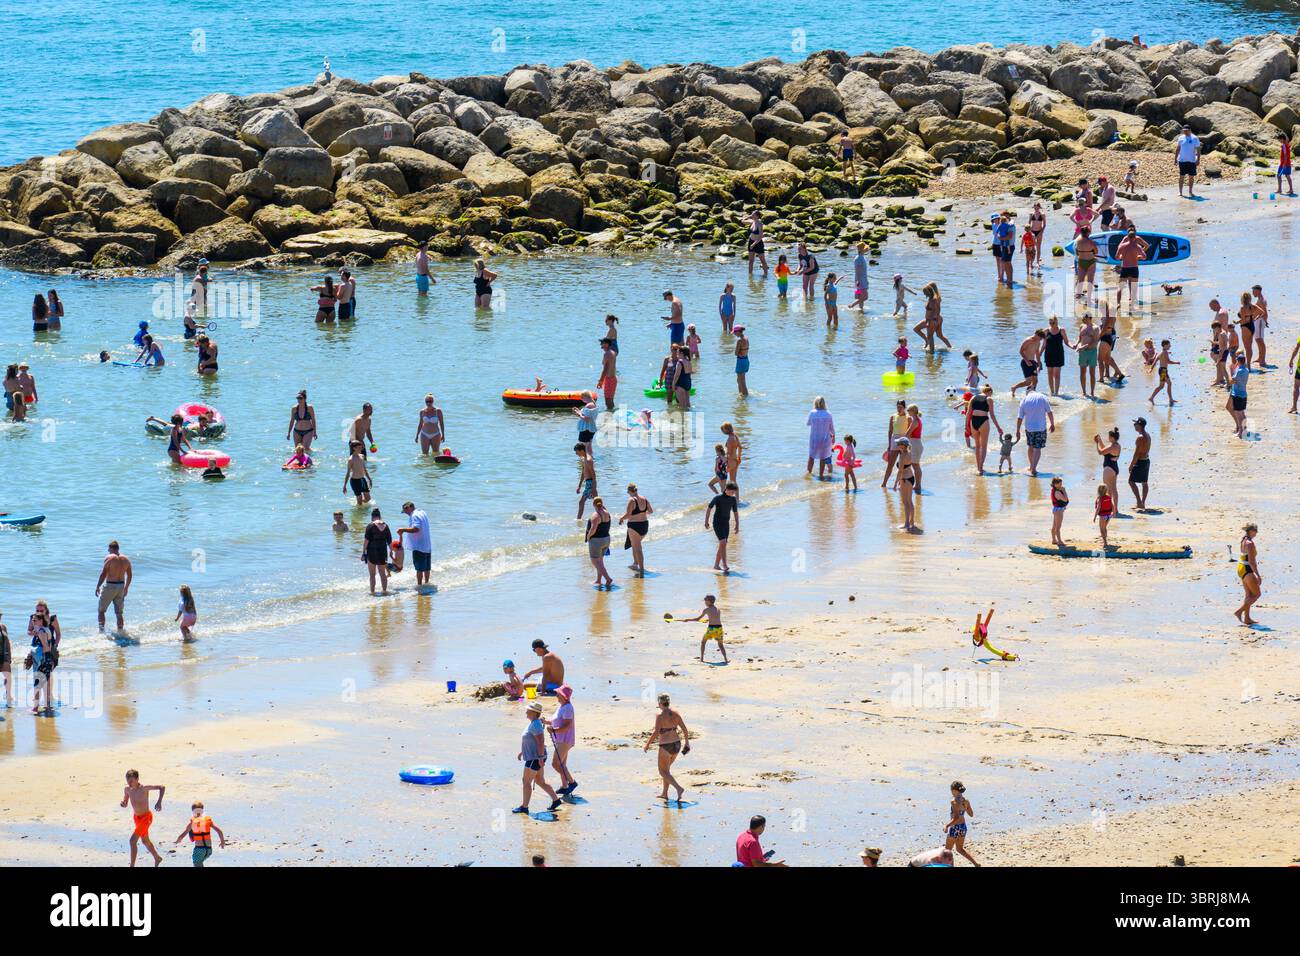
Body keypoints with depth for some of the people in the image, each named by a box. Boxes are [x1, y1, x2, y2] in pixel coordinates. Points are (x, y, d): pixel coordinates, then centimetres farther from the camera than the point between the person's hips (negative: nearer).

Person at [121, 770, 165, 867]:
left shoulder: (144, 788, -24)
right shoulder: (127, 789, -7)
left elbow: (162, 787, -15)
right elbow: (125, 803, 6)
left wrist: (159, 802, -26)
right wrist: (123, 803, -19)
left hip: (146, 817, -7)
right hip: (136, 817, 7)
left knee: (133, 840, -18)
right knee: (145, 841, 24)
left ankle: (132, 865, -11)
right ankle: (157, 858, 46)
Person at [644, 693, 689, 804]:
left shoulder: (660, 715, -16)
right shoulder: (675, 713, 2)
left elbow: (655, 733, -20)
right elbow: (684, 729, 3)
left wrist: (647, 744, -8)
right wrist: (687, 742, 17)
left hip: (666, 746, -7)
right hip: (677, 744, 7)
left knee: (663, 772, 4)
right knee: (666, 768, 25)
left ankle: (679, 788, -18)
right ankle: (665, 793, 30)